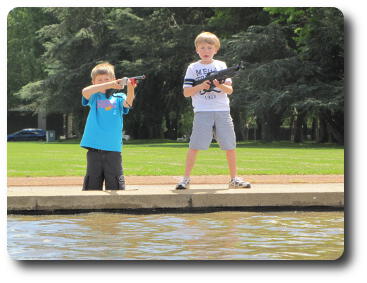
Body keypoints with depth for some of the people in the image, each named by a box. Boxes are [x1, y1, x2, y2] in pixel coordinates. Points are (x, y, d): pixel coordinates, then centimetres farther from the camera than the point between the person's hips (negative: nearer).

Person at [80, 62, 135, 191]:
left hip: (113, 148, 0)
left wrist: (130, 89, -37)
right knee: (92, 185, 5)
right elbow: (85, 92, -14)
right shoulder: (94, 98, 8)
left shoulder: (118, 98, 8)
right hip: (94, 149, 1)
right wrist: (109, 85, -26)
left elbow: (127, 103, -14)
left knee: (116, 186, 0)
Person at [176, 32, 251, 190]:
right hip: (202, 112, -2)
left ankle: (234, 179, 13)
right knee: (195, 146, -8)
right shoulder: (193, 68, 8)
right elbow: (186, 92, 4)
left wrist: (220, 85, -16)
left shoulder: (221, 66, 11)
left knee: (230, 146, 2)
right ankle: (186, 179, -2)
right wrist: (201, 86, -12)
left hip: (222, 111, 2)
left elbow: (230, 90, 5)